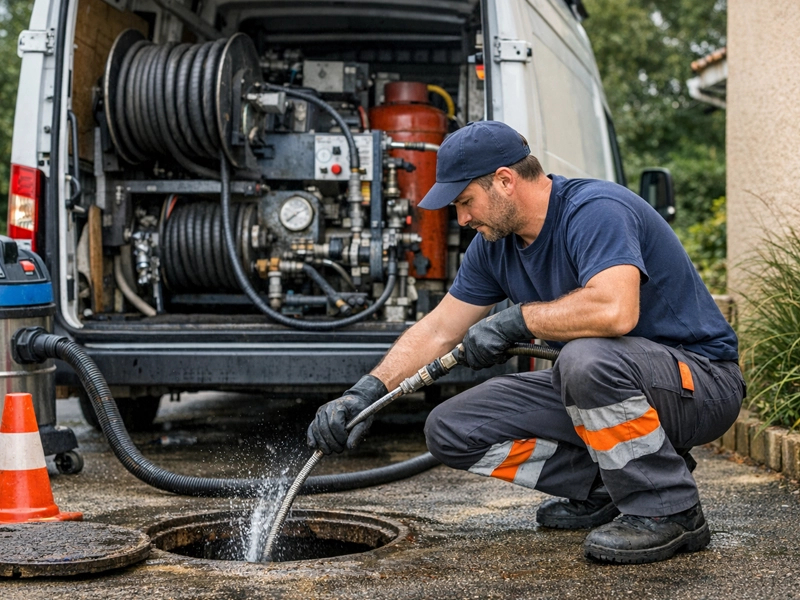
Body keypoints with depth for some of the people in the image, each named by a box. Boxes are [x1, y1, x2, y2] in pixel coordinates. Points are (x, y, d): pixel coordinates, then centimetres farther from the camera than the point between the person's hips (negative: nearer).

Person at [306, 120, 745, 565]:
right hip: (596, 386, 8)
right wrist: (366, 393, -3)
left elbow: (615, 310, -40)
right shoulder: (495, 245, 3)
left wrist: (516, 319, -26)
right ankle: (604, 488, 5)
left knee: (587, 357, -41)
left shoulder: (596, 210, -23)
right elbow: (438, 330, 9)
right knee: (450, 431, -1)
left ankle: (670, 512, -19)